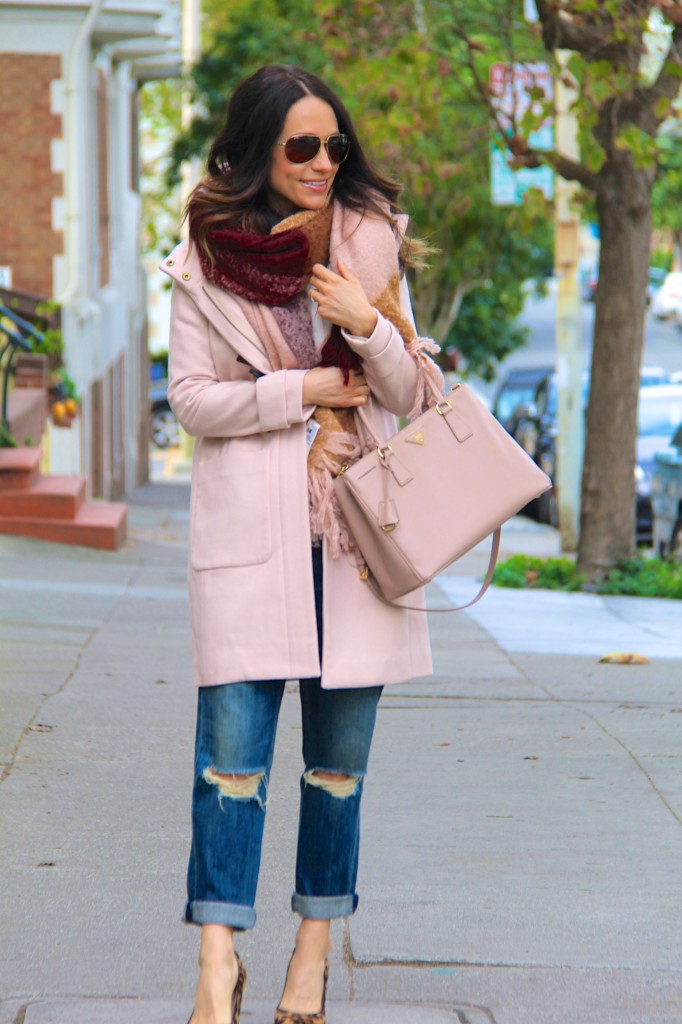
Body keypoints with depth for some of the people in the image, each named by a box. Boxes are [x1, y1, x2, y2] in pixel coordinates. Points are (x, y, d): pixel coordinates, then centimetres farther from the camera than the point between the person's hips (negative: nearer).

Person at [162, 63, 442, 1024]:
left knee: (341, 752, 6)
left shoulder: (372, 245, 7)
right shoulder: (206, 260, 1)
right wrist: (307, 390, -9)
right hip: (250, 527, -2)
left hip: (359, 522, 2)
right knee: (233, 745, -8)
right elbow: (193, 397, -2)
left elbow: (411, 394, 7)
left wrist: (371, 325, -11)